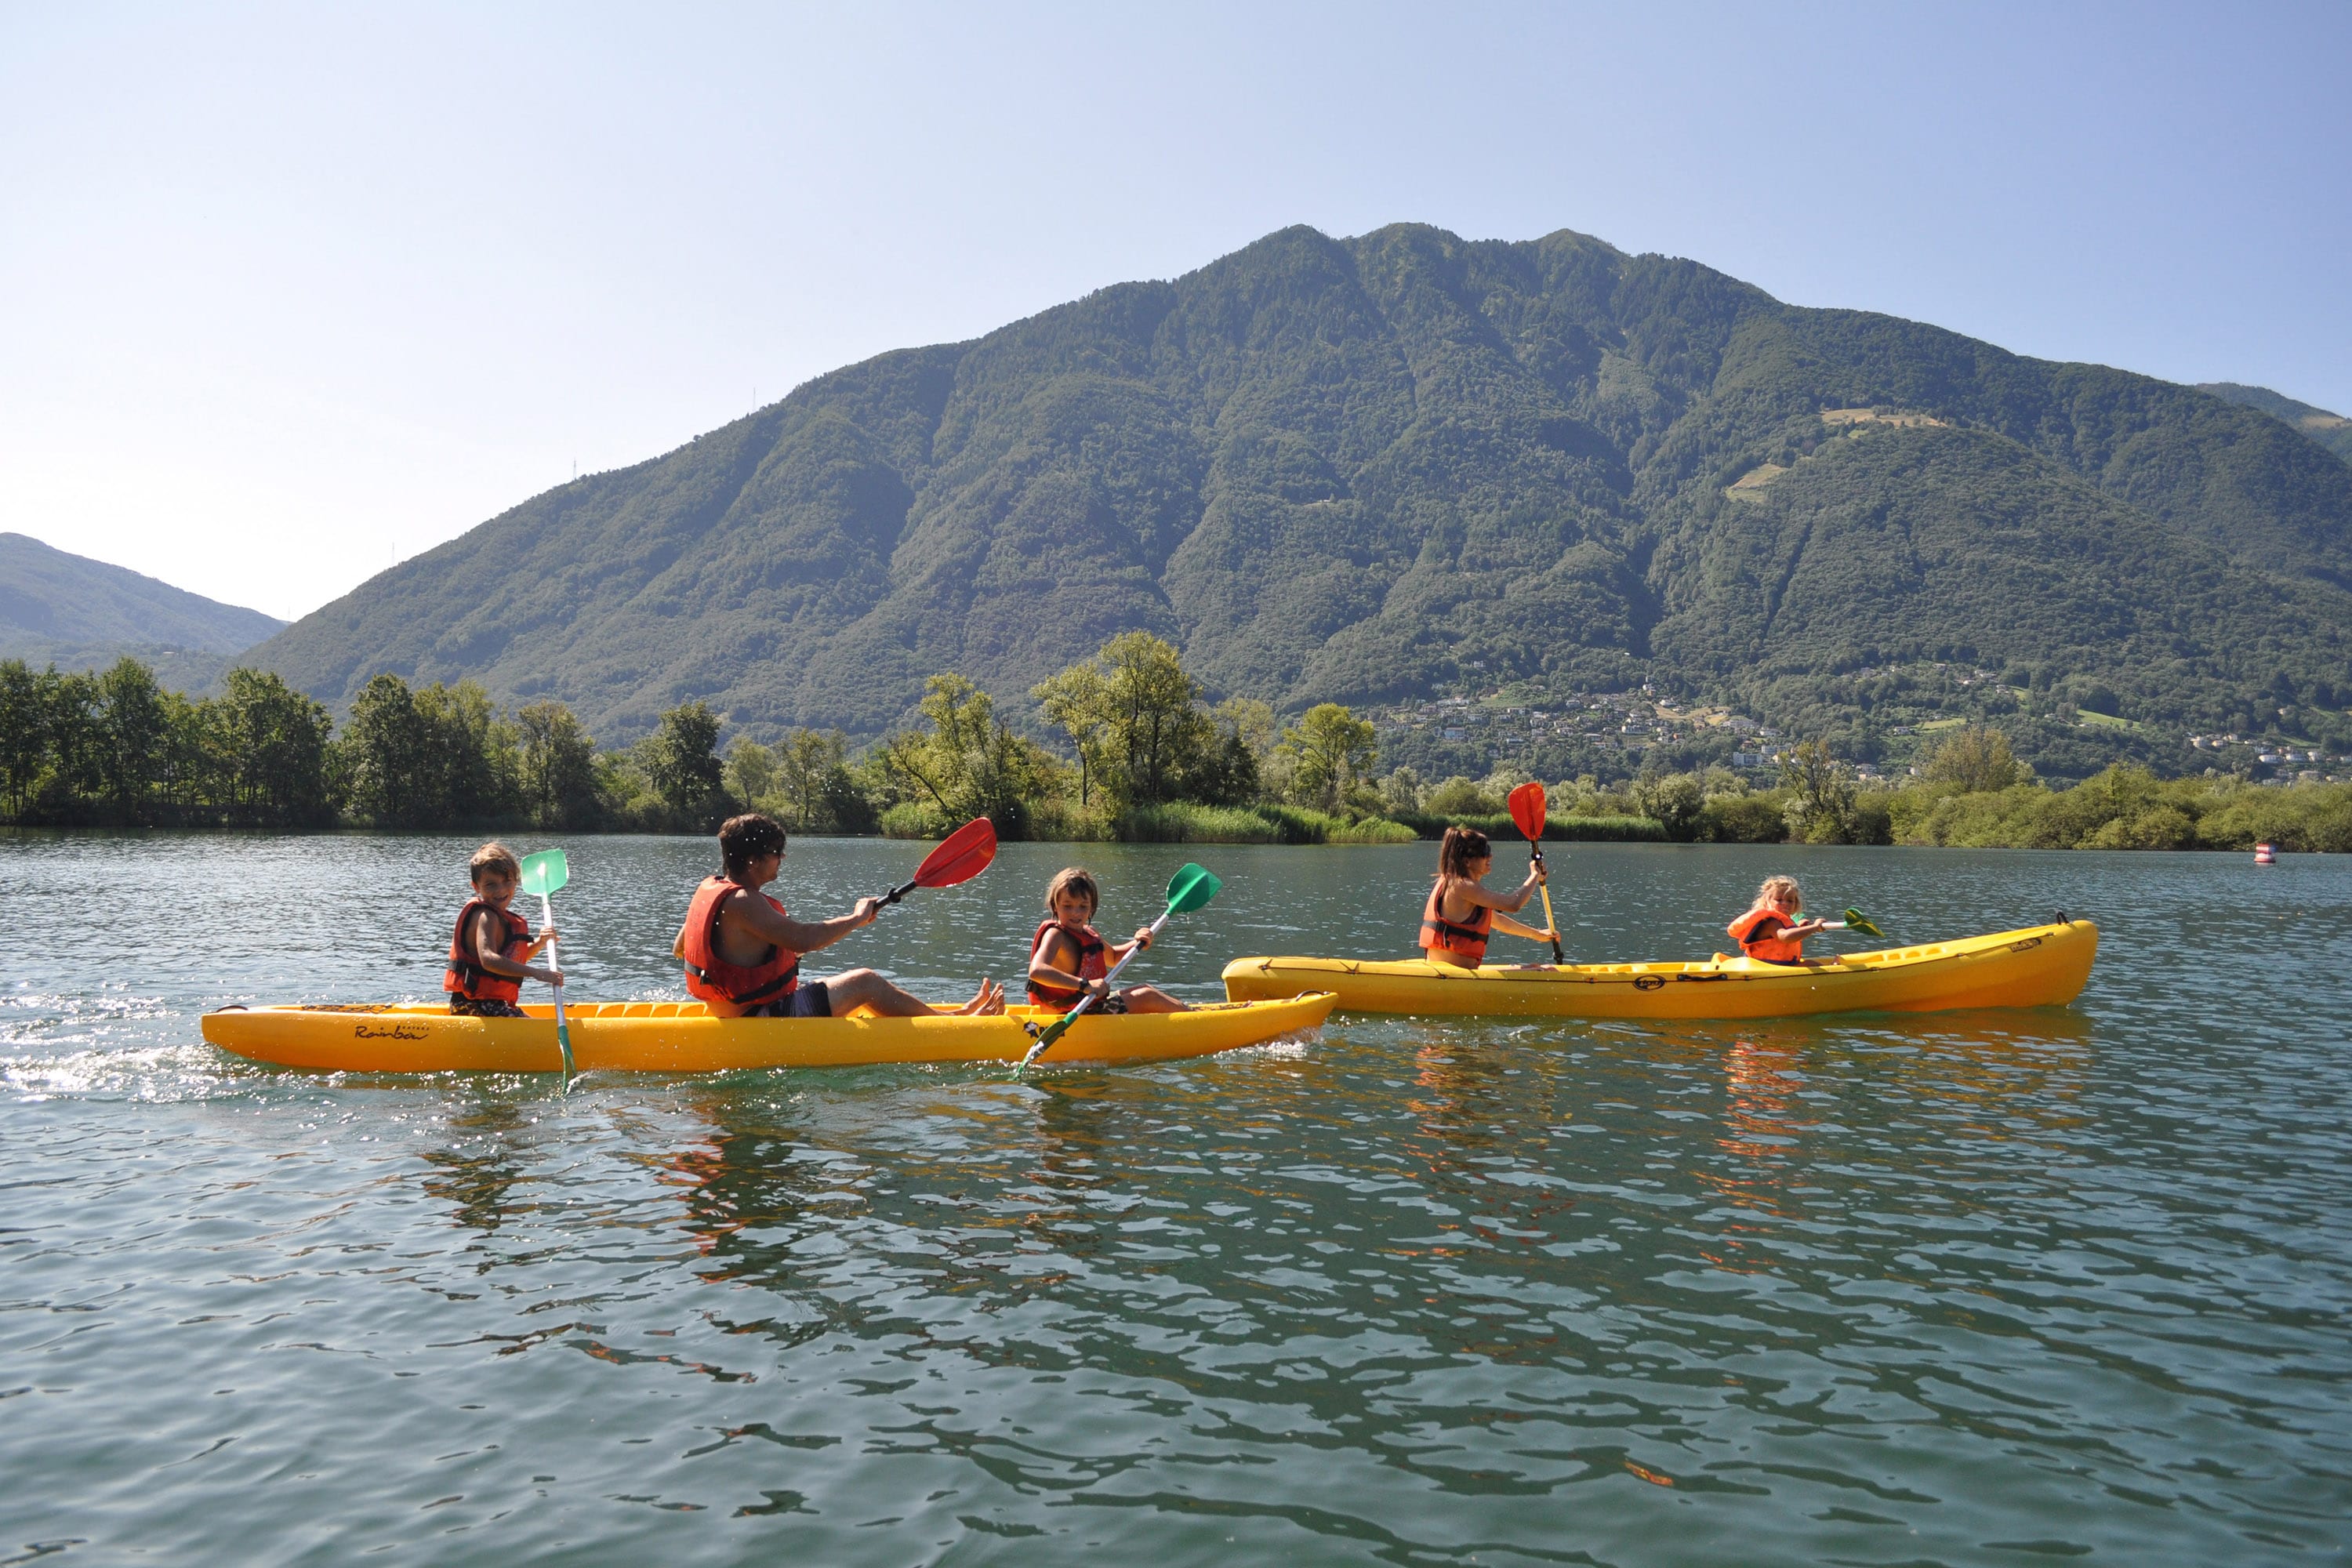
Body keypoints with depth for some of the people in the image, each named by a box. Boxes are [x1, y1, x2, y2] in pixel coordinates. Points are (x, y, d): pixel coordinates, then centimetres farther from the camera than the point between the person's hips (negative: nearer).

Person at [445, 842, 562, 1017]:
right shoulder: (485, 917, -15)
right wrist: (537, 973, -36)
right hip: (477, 1006, -10)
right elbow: (488, 959, -32)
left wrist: (538, 943, 6)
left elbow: (513, 960, 25)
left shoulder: (499, 917, 15)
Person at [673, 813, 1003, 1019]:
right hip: (767, 1018, -11)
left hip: (737, 1013, 11)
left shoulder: (709, 887, 5)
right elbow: (801, 938, -33)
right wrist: (857, 918, -20)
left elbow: (678, 948, 18)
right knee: (865, 982, 0)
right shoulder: (743, 902, -25)